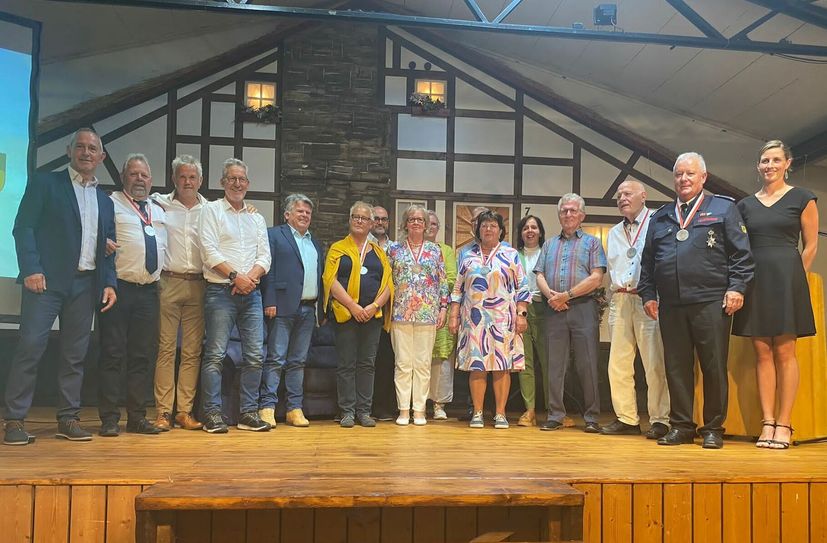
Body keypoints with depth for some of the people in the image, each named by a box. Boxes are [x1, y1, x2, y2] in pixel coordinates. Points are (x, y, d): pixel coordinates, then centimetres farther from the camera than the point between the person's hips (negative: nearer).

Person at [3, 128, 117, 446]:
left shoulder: (105, 201, 19)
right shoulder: (44, 183, 5)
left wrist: (109, 283, 5)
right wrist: (31, 269, -14)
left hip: (86, 285, 4)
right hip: (47, 279, -4)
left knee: (75, 354, 6)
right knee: (30, 348, -7)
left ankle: (68, 419, 13)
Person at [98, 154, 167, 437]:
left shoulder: (159, 211, 21)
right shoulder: (110, 203, 2)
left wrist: (163, 273, 13)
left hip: (149, 290, 6)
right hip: (119, 287, -5)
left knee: (143, 355, 8)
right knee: (113, 354, -2)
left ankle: (137, 417, 15)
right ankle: (109, 419, 4)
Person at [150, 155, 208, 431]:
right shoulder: (159, 204, 8)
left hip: (198, 285, 2)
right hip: (168, 283, -2)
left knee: (192, 351, 3)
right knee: (166, 348, -2)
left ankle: (185, 411, 9)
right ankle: (163, 411, 3)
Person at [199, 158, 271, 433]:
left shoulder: (257, 219, 19)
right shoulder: (211, 210, 4)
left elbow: (264, 257, 11)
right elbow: (209, 251, -7)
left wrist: (251, 277, -7)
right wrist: (235, 275, -14)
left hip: (251, 293, 5)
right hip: (220, 292, -5)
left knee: (255, 356, 2)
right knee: (215, 354, -6)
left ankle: (248, 413, 10)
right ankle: (212, 413, 1)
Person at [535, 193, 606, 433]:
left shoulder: (591, 242, 8)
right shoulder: (549, 244, 20)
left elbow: (596, 278, -4)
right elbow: (540, 276, 12)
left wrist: (566, 294, -11)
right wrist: (550, 294, -8)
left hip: (583, 308, -3)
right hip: (554, 309, 3)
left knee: (587, 364, -3)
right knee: (555, 364, 4)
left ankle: (591, 417, 5)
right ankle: (555, 415, 10)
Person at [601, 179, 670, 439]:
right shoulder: (614, 233, 23)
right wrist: (613, 298, 16)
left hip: (648, 300, -6)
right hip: (620, 301, 7)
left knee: (655, 364, -6)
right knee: (618, 363, 4)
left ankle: (660, 420, 2)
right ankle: (626, 418, 12)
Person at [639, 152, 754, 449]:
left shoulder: (723, 209, 8)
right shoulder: (660, 218, 19)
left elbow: (741, 254, 2)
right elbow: (648, 261, 19)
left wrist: (736, 287, -8)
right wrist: (648, 294, 11)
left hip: (711, 302, -3)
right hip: (670, 305, 4)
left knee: (714, 368, 0)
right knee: (676, 367, 6)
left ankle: (713, 428, 12)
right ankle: (680, 425, 16)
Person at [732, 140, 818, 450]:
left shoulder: (802, 199, 4)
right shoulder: (746, 205, 13)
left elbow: (811, 245, 3)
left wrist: (794, 279, -2)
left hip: (786, 278, -4)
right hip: (755, 281, 4)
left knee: (785, 352, -2)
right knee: (762, 353, 2)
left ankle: (784, 425, 3)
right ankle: (767, 423, 6)